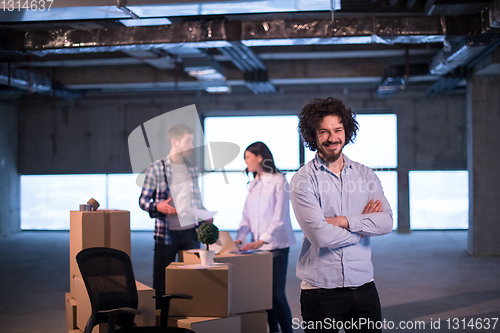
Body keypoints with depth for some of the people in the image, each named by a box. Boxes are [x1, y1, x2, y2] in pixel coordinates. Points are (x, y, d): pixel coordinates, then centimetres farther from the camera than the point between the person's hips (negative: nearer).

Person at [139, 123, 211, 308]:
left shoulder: (193, 169, 11)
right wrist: (157, 207, -19)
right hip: (166, 232, -4)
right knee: (162, 277, 3)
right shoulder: (155, 169, -3)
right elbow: (143, 200, 0)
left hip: (191, 232, 4)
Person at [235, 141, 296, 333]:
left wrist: (261, 241, -24)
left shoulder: (278, 181, -7)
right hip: (258, 246, 6)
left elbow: (279, 217, -14)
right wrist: (239, 239, -3)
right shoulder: (254, 184, 14)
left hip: (276, 245, -6)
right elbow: (247, 217, 12)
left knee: (277, 294, -8)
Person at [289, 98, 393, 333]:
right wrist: (363, 225, -3)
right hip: (321, 289, -3)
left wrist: (344, 221, -15)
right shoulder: (303, 180, -5)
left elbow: (386, 222, -3)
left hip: (363, 286, 4)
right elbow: (319, 235, -16)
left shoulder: (366, 175, 9)